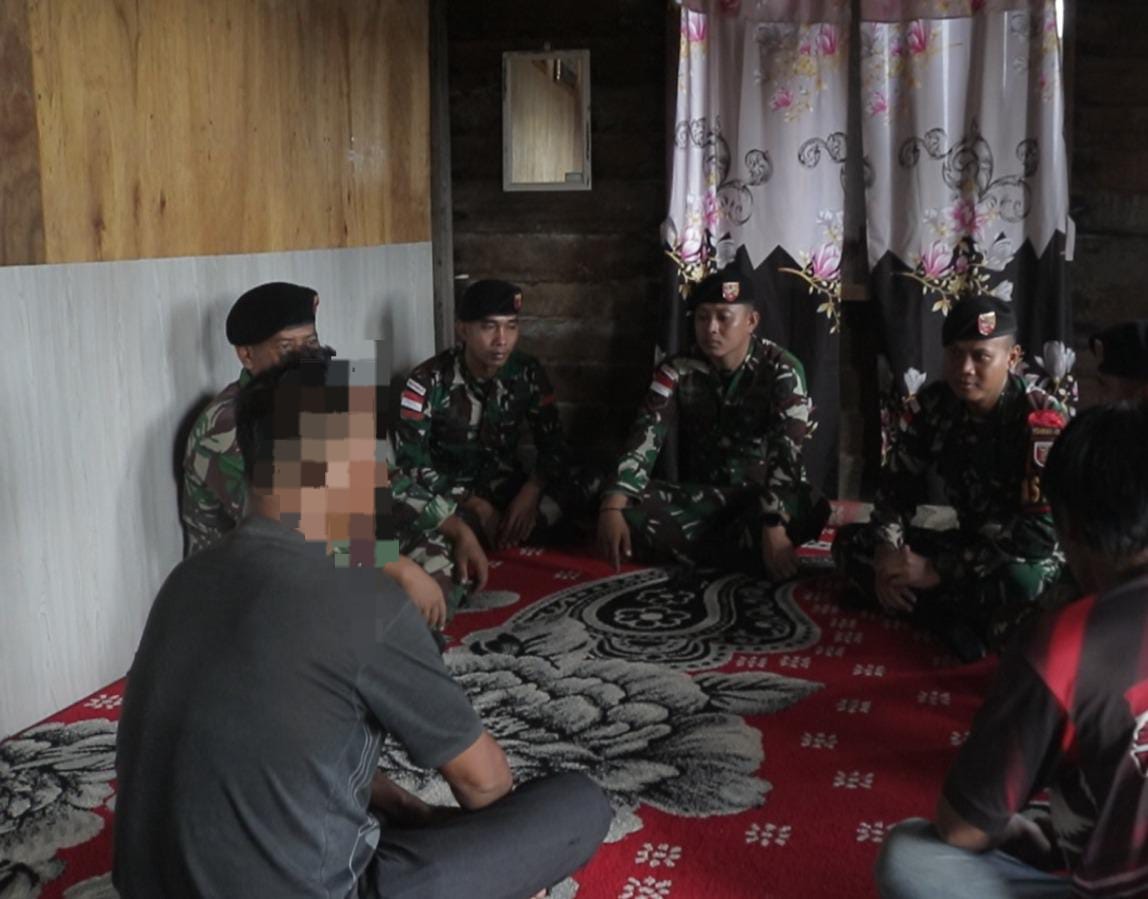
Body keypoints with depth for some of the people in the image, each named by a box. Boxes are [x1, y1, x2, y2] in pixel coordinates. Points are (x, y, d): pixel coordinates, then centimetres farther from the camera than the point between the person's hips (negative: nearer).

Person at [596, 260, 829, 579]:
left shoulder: (782, 371, -11)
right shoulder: (677, 370, -4)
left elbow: (787, 454, -23)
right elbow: (644, 438, -17)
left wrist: (773, 527, -39)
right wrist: (612, 507, -34)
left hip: (761, 498, -2)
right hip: (699, 498, 2)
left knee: (807, 509, -36)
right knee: (628, 510, -26)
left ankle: (689, 547, -19)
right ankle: (743, 548, -19)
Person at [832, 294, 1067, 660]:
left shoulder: (1042, 419, -23)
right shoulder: (931, 405, -7)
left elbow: (1040, 534, -27)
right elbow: (897, 486, 1)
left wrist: (937, 571, -28)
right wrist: (887, 553, -20)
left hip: (1036, 559, -6)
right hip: (971, 547, 7)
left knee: (1020, 584, -42)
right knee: (850, 543, -7)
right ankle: (956, 624, -22)